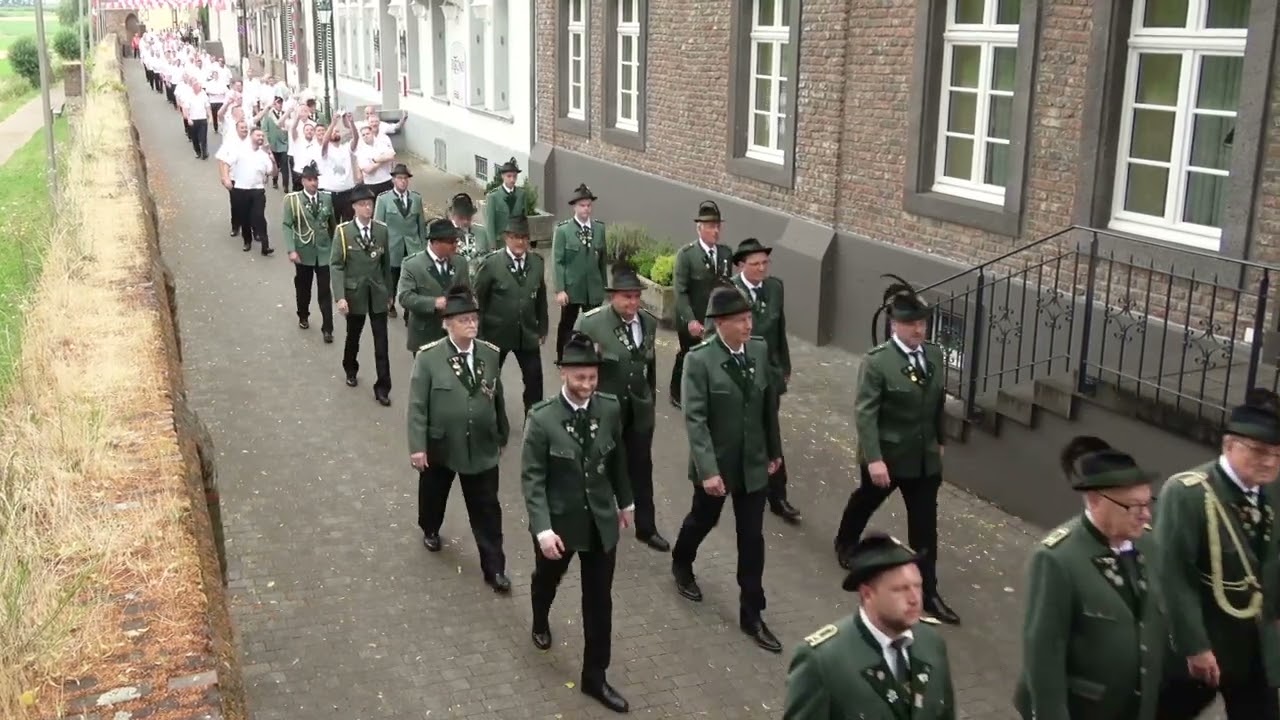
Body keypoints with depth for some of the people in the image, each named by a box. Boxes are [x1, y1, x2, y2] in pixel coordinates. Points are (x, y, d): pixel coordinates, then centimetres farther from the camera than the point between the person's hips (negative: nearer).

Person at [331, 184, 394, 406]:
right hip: (354, 293, -1)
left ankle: (382, 387, 4)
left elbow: (386, 263, 6)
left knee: (381, 342, -1)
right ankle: (350, 370, 44)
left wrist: (388, 291, 9)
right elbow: (336, 265, -12)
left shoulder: (382, 230, -1)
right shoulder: (343, 231, -10)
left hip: (378, 293, 2)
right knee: (353, 336, 17)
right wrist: (340, 297, -19)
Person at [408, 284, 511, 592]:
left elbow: (497, 398, 6)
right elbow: (417, 405, -13)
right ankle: (430, 530, 53)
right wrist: (417, 446, -15)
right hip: (439, 445, -1)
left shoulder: (490, 354, -3)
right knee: (433, 494, 22)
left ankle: (494, 567, 12)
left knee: (487, 508, 4)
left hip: (482, 446, 2)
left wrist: (502, 435, 12)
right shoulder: (429, 356, -14)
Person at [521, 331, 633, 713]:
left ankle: (594, 676, 21)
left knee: (599, 599, 7)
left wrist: (625, 501, 15)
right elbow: (532, 478, -19)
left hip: (601, 519, 2)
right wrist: (542, 528, -25)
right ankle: (540, 623, 60)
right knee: (547, 579, 26)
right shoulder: (542, 418, -21)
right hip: (559, 520, -2)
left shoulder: (610, 408, -10)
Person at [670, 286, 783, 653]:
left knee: (752, 537, 6)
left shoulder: (760, 351, -5)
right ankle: (681, 564, 53)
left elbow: (769, 403, 6)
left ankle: (751, 614, 17)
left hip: (753, 462, 3)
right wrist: (707, 469, -27)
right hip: (715, 464, -3)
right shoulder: (700, 359, -19)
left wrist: (774, 450, 12)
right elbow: (695, 419, -22)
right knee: (702, 520, 21)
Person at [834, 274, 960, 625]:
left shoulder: (934, 354, -1)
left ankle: (928, 592, 10)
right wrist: (873, 459, -26)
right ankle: (845, 543, 52)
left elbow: (938, 403, 11)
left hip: (924, 456, 4)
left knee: (925, 524, 3)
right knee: (866, 501, 22)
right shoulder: (877, 361, -19)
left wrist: (939, 440, 17)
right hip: (886, 454, -4)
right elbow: (865, 413, -21)